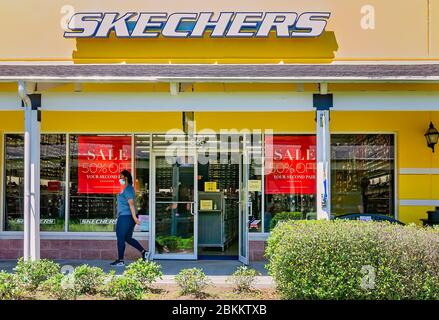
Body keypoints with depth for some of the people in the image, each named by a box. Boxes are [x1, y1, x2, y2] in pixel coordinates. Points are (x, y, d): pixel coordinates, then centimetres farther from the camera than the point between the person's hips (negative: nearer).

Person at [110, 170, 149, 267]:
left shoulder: (127, 189, -15)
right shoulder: (129, 188, 16)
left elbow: (131, 203, -23)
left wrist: (134, 217, -28)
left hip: (125, 217, -10)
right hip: (129, 216, 10)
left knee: (120, 239, -1)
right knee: (128, 238, 16)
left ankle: (120, 261, 6)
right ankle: (144, 252, 10)